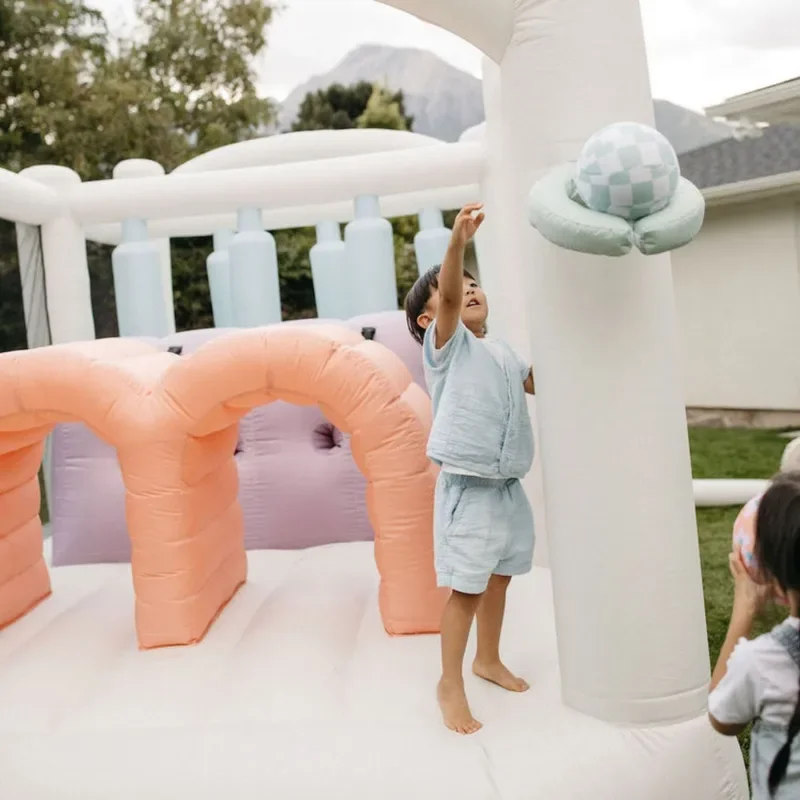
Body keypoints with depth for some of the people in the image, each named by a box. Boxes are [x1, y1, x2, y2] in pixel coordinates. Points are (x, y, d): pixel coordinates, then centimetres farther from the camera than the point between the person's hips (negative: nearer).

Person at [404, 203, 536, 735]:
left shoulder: (503, 351, 15)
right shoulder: (445, 344, -7)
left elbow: (543, 384, 27)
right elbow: (448, 299, -26)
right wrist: (458, 241, -42)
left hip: (510, 487, 7)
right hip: (468, 489, -7)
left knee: (499, 578, 18)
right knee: (466, 588, -3)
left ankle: (489, 660, 38)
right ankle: (451, 684, 13)